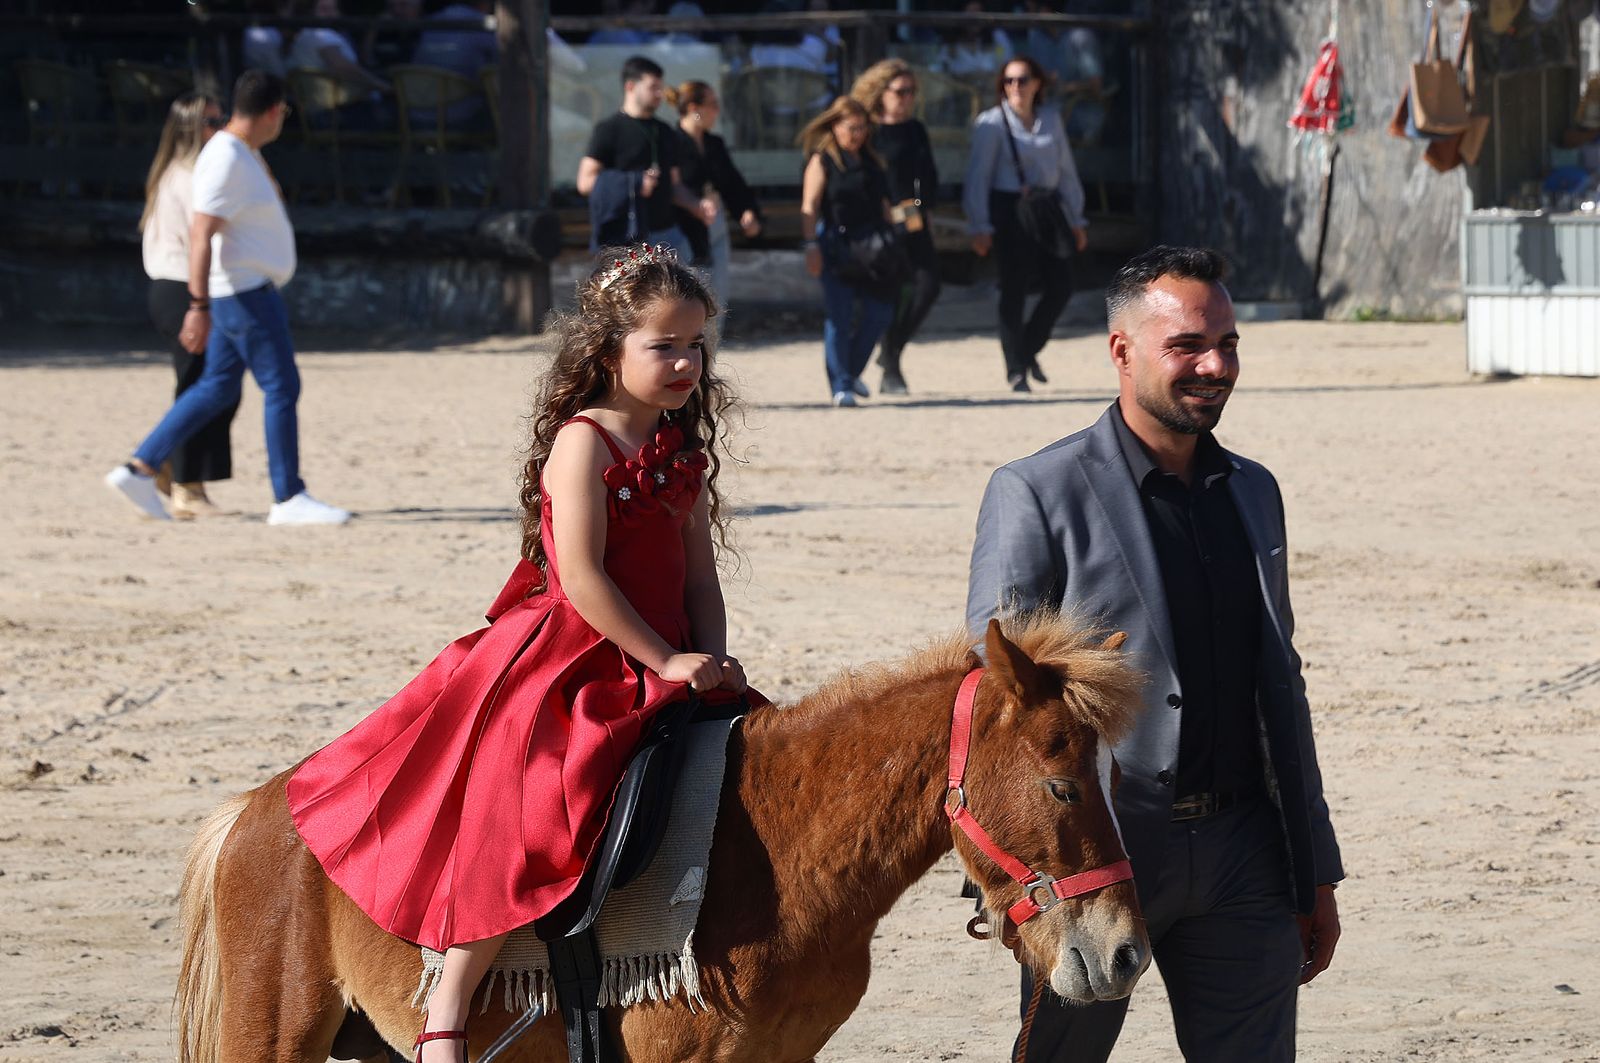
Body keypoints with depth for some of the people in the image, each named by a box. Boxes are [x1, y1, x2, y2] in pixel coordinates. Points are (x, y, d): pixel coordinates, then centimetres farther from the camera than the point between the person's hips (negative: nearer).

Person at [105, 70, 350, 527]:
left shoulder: (245, 152, 12)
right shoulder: (227, 161, -19)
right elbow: (201, 235, -24)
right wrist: (199, 308, -28)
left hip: (245, 290, 10)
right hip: (245, 292, -10)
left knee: (217, 390, 12)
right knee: (282, 387, -5)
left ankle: (139, 470, 11)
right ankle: (288, 499, -1)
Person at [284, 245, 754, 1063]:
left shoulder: (685, 449, 10)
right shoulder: (584, 442, -13)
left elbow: (700, 575, 11)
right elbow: (582, 579, -19)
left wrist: (713, 663, -6)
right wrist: (668, 663, -18)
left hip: (667, 671, 8)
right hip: (568, 664, -8)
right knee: (522, 816, -23)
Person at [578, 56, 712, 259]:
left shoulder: (665, 133, 17)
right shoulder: (609, 130, -3)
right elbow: (585, 182, -9)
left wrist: (697, 205, 1)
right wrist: (634, 185, -18)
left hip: (667, 235, 6)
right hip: (627, 239, -6)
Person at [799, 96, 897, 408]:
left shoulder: (870, 160, 15)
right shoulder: (822, 160, -2)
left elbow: (883, 204, 20)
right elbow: (810, 207, -9)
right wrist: (812, 246, -18)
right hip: (837, 244, -6)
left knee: (879, 311, 2)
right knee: (839, 315, -5)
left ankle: (852, 371, 21)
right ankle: (840, 385, -1)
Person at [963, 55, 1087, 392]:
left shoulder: (1050, 119, 10)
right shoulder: (992, 123, -5)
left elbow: (1066, 170, 16)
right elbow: (978, 177, -7)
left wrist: (1076, 219, 15)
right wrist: (979, 226, -13)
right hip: (1008, 210, -5)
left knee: (1061, 285, -1)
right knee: (1014, 289, -5)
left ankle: (1029, 349, 19)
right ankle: (1016, 369, 1)